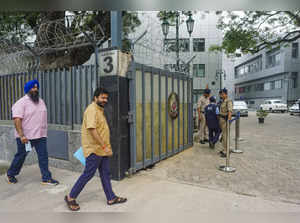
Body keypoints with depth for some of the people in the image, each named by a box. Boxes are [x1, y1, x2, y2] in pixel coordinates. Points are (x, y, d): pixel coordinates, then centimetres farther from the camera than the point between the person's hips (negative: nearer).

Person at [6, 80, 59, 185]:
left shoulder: (41, 101, 11)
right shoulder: (21, 102, -11)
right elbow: (17, 120, -19)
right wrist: (21, 135, -25)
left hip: (41, 135, 5)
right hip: (25, 137, -5)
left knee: (43, 156, 3)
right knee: (21, 156, 11)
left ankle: (46, 178, 10)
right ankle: (10, 174, 36)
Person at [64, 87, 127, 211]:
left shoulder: (100, 110, 15)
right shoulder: (92, 110, -17)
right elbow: (92, 130, -27)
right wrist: (105, 146, -27)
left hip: (101, 149, 10)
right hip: (94, 150, -9)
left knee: (105, 174, 13)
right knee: (88, 174, 1)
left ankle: (111, 198, 23)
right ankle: (70, 197, 18)